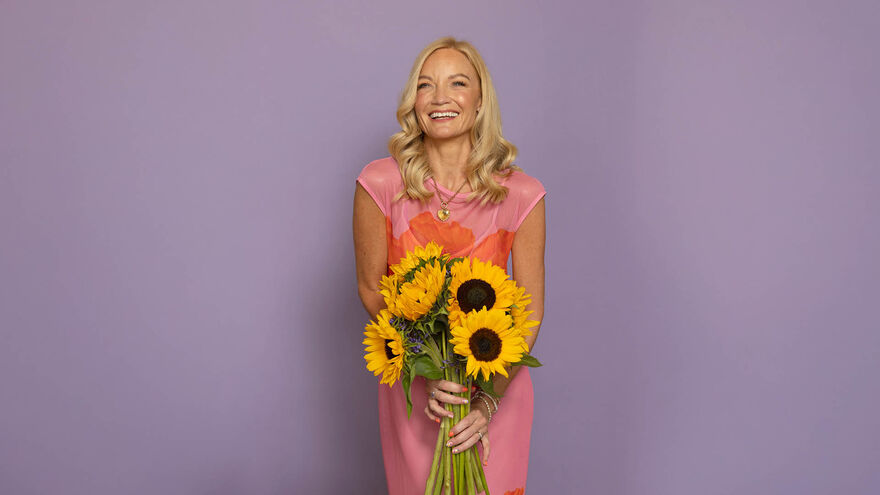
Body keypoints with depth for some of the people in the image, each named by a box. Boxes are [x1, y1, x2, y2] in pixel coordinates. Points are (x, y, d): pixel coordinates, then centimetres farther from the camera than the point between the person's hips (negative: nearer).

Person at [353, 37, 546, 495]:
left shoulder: (520, 194, -12)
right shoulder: (380, 184, -12)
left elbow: (530, 311, -8)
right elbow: (371, 289, -4)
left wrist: (488, 400, -16)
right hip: (411, 386, 0)